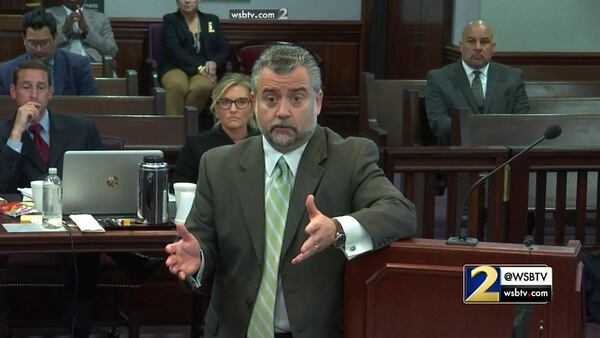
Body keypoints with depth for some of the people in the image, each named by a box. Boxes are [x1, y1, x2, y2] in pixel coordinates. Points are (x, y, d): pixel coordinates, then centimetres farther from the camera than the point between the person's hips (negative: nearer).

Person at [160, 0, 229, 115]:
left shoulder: (212, 20, 20)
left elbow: (224, 50, 15)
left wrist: (214, 63, -9)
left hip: (206, 70, 2)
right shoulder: (170, 20, 10)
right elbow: (173, 50, -4)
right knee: (177, 86, -38)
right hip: (176, 68, -2)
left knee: (202, 86, -36)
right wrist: (199, 67, -16)